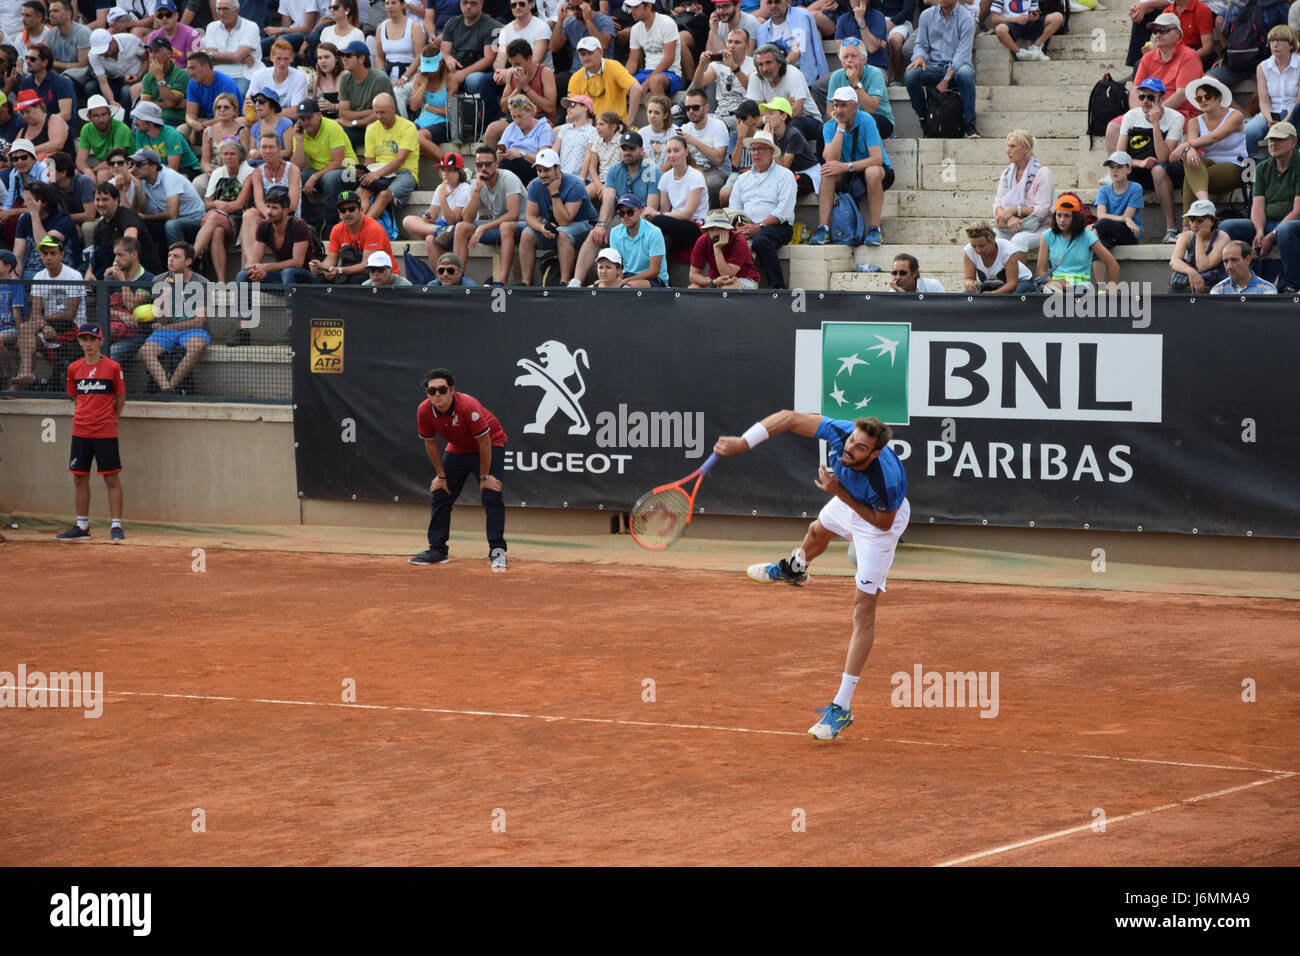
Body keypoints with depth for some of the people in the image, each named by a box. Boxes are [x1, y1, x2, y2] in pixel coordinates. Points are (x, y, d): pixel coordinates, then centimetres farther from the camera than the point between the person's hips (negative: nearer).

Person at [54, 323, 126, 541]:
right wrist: (82, 419, 12)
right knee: (79, 478, 8)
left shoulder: (113, 367, -4)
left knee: (111, 478, -3)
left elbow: (121, 399, 4)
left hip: (106, 433, -4)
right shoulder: (74, 369, 6)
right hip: (80, 432, 4)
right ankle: (82, 527, 17)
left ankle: (116, 526, 0)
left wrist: (108, 421, 7)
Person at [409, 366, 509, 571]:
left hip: (491, 445, -6)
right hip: (457, 450, 6)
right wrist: (441, 475, -1)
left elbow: (484, 441, -27)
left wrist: (485, 476, -21)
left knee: (491, 496, -18)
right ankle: (437, 550, 13)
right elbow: (431, 444, -4)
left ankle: (497, 550, -16)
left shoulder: (468, 407, -35)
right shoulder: (424, 412, -20)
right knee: (440, 496, 4)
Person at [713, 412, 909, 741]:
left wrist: (841, 494, -39)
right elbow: (789, 418, -29)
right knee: (817, 531, 38)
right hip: (848, 501, 6)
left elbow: (884, 521, -28)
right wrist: (742, 442, -38)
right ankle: (794, 569, 80)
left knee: (863, 609, -10)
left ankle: (842, 708, -7)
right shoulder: (841, 433, -38)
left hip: (880, 520, -6)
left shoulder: (889, 480, -47)